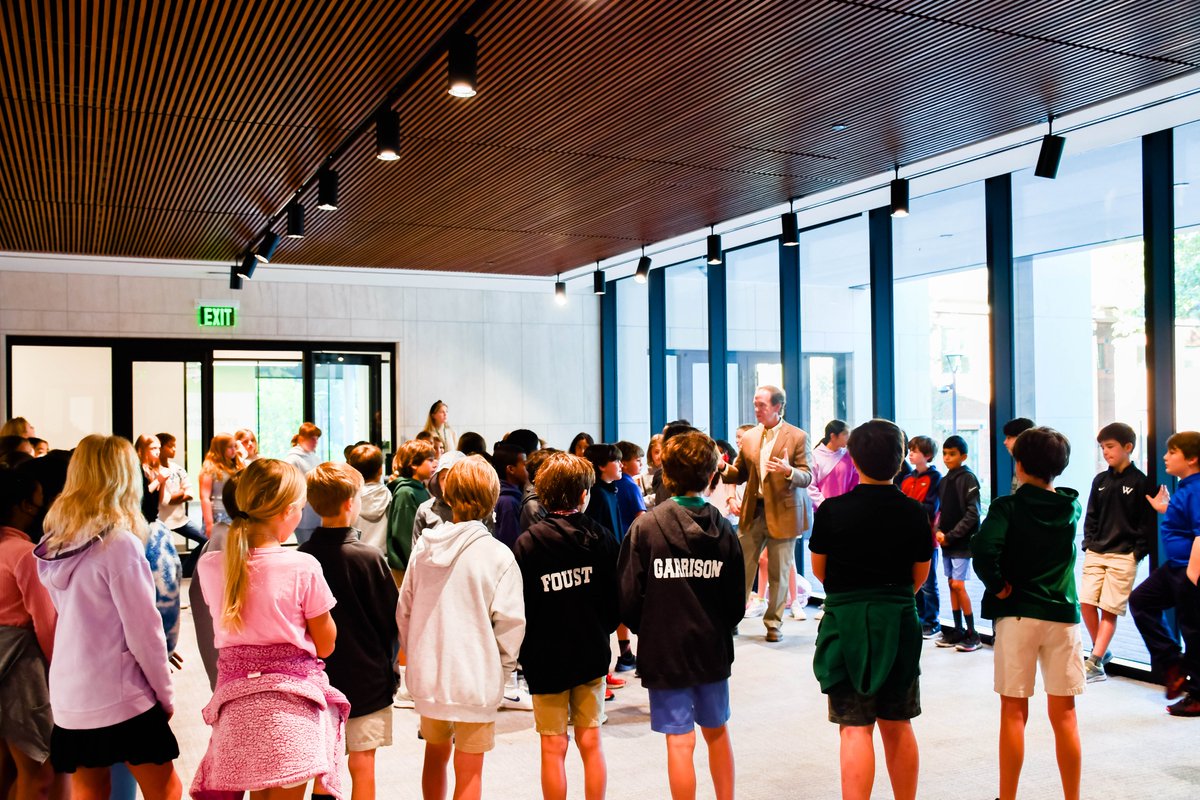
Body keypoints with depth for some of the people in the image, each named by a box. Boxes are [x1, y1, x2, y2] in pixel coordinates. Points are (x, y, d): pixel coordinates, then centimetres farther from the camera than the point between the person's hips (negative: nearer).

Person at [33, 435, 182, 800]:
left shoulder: (55, 544, 2)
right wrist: (165, 694, -4)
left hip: (69, 699, 6)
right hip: (121, 699, -6)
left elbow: (76, 619, 10)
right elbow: (143, 631, -15)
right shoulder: (120, 543, -18)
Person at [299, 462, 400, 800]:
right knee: (362, 768, 7)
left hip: (318, 679, 4)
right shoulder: (368, 557, -17)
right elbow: (394, 621, -9)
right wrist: (386, 662, 8)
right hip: (366, 679, -3)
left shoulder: (303, 557, -7)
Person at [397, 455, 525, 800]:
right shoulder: (498, 555, -15)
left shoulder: (424, 547, -2)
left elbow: (404, 610, 5)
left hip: (427, 673, 4)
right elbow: (510, 621, -15)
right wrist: (504, 664, 3)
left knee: (435, 753, 24)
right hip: (476, 678, -4)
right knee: (469, 770, 9)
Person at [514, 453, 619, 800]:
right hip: (591, 654, 3)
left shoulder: (527, 543, -14)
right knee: (590, 742, 12)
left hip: (545, 658, -2)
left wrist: (525, 651, 6)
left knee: (553, 749, 7)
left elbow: (519, 606, -10)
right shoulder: (601, 538, -6)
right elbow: (616, 600, -1)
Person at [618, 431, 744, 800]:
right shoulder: (723, 529, -5)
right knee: (717, 731, 20)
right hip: (712, 648, 3)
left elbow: (628, 598, -12)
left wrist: (649, 631, 7)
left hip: (664, 649, -3)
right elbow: (737, 602, 0)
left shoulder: (645, 527, -13)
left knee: (680, 741, 4)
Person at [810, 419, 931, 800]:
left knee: (855, 728, -1)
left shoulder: (831, 511, -10)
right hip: (900, 623, 3)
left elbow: (819, 571, 2)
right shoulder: (914, 512, -3)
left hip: (847, 622, -3)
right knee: (898, 726, 15)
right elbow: (920, 575, 7)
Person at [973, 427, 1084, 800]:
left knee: (1014, 712, 5)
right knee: (1064, 714, 8)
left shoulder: (1008, 507, -8)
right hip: (1063, 615, 3)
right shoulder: (1071, 506, 4)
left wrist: (997, 585, -9)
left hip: (1016, 614, -3)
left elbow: (984, 552, -22)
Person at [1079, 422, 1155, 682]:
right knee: (1086, 601, -3)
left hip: (1123, 556, -5)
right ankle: (1101, 652, 16)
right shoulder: (1100, 480, 10)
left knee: (1110, 609, -4)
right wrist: (1088, 543, 6)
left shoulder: (1140, 482, -4)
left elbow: (1148, 522, -4)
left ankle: (1095, 662, -2)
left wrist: (1138, 551, -9)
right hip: (1095, 553, 5)